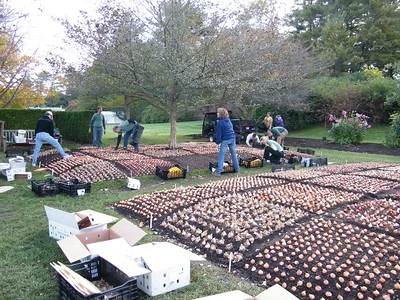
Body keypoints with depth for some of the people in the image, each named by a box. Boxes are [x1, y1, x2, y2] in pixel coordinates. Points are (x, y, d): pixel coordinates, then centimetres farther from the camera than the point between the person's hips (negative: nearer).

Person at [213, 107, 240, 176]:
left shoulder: (220, 122, -10)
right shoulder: (229, 120, 11)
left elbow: (219, 133, -10)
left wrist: (217, 141, 1)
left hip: (225, 140, -7)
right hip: (232, 138, 7)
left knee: (221, 155, -3)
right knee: (233, 154, 14)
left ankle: (218, 171, -6)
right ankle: (237, 169, 20)